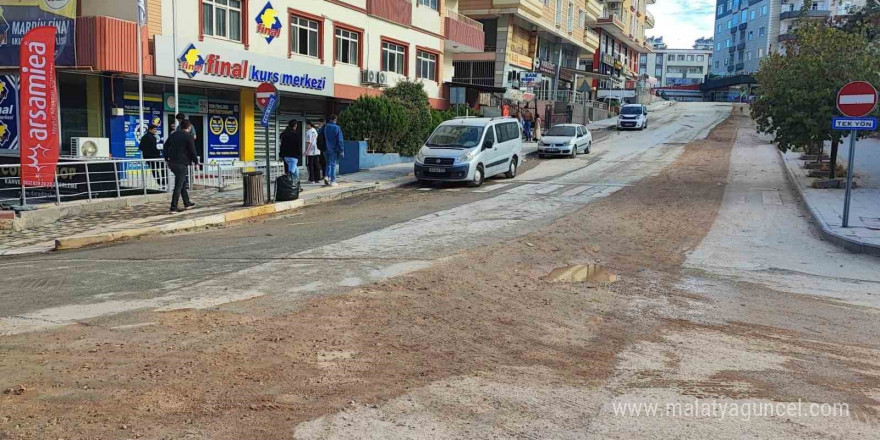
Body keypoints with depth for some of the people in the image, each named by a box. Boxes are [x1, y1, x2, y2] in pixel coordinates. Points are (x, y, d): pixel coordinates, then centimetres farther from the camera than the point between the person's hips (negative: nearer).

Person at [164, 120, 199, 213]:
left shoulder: (173, 135, 12)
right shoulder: (188, 137, -9)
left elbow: (166, 147, 17)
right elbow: (193, 151, -11)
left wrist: (167, 160, 23)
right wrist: (196, 162, 1)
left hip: (172, 163, 8)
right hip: (181, 164, -8)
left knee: (183, 183, 21)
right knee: (178, 186, -5)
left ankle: (187, 203, 30)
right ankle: (173, 208, -5)